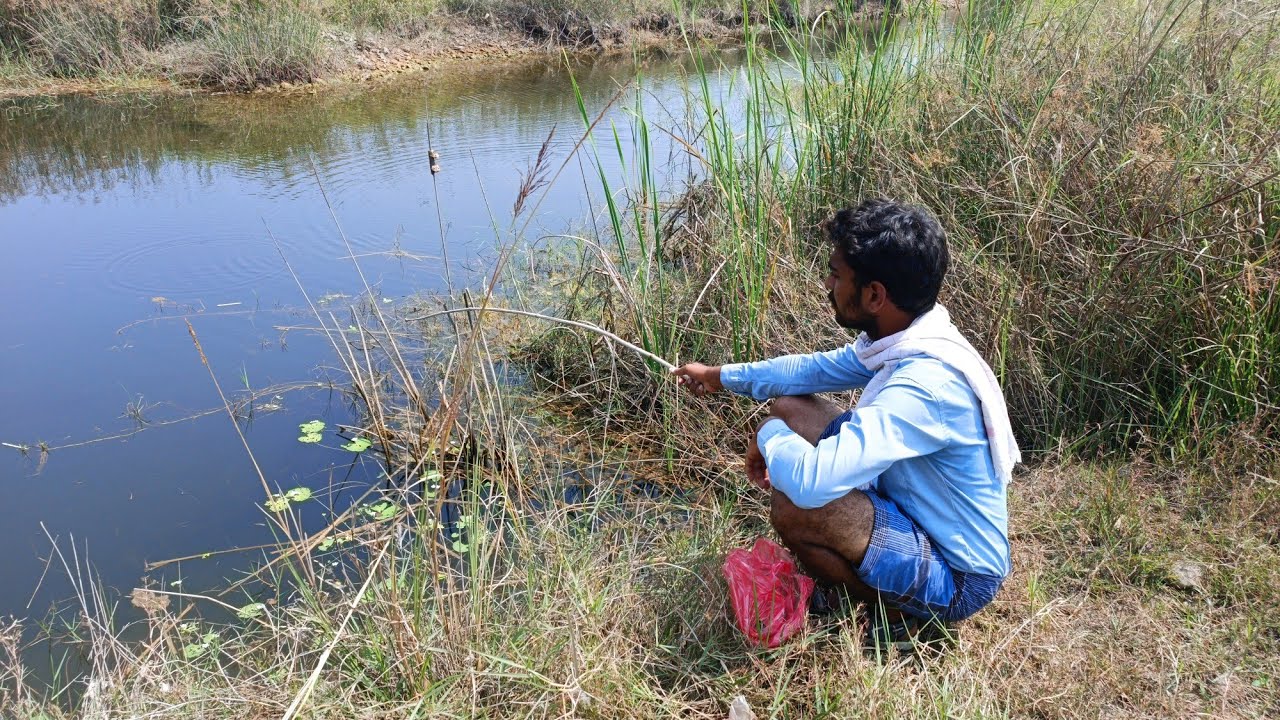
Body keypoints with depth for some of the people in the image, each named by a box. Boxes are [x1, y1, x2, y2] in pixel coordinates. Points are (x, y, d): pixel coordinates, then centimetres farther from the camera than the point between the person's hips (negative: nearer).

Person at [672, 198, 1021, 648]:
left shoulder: (926, 385, -36)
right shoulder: (903, 341, -6)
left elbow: (811, 481, -44)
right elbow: (816, 368, 12)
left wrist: (768, 436, -21)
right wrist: (721, 376, 17)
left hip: (956, 577, -9)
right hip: (915, 509, 9)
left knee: (794, 506, -31)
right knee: (790, 408, 5)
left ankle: (901, 613, -2)